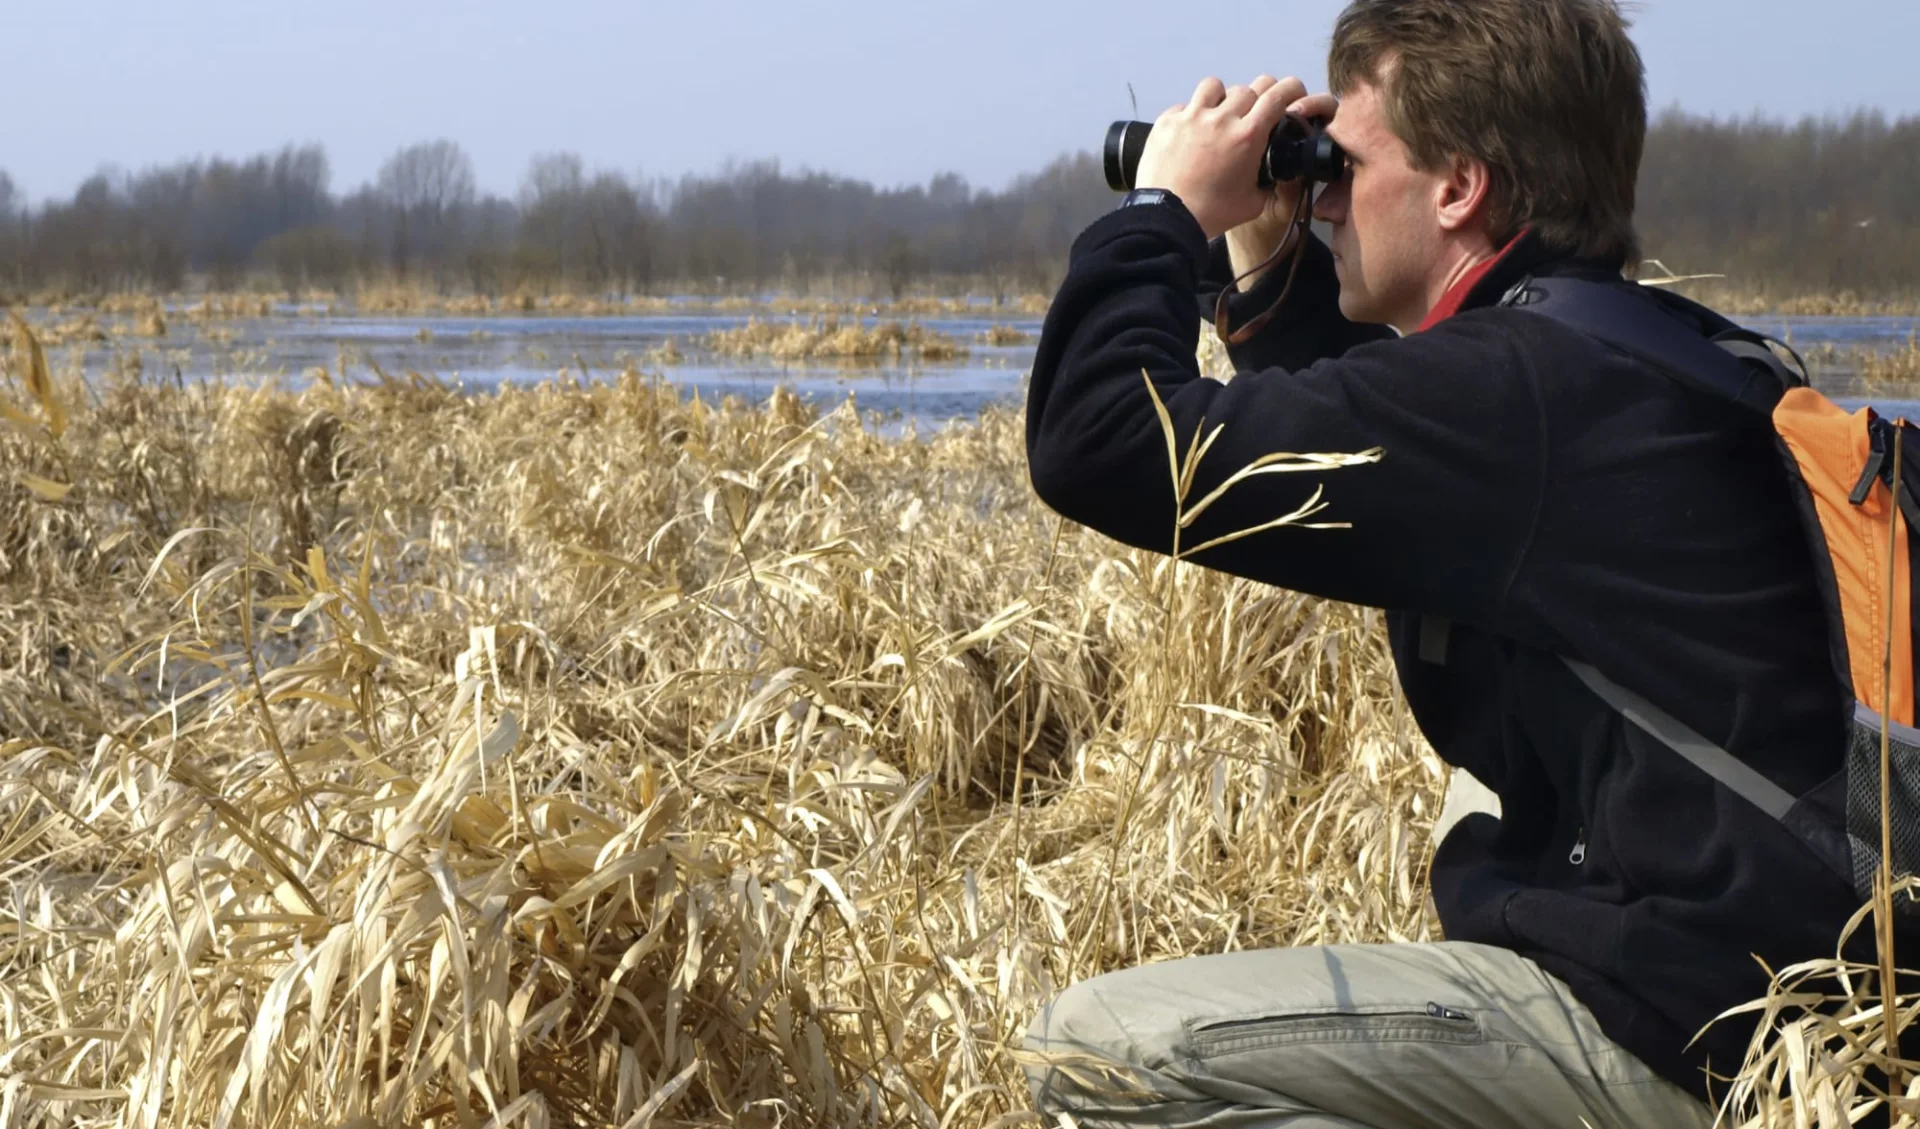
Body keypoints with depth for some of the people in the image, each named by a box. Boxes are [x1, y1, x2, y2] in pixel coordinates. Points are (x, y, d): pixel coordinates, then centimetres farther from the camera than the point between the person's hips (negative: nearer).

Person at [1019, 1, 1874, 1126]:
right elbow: (1354, 442, 31)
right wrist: (1264, 262, 19)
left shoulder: (1515, 389, -19)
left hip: (1663, 1033, -10)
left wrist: (1165, 210, -5)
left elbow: (1102, 446, -20)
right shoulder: (1610, 361, 12)